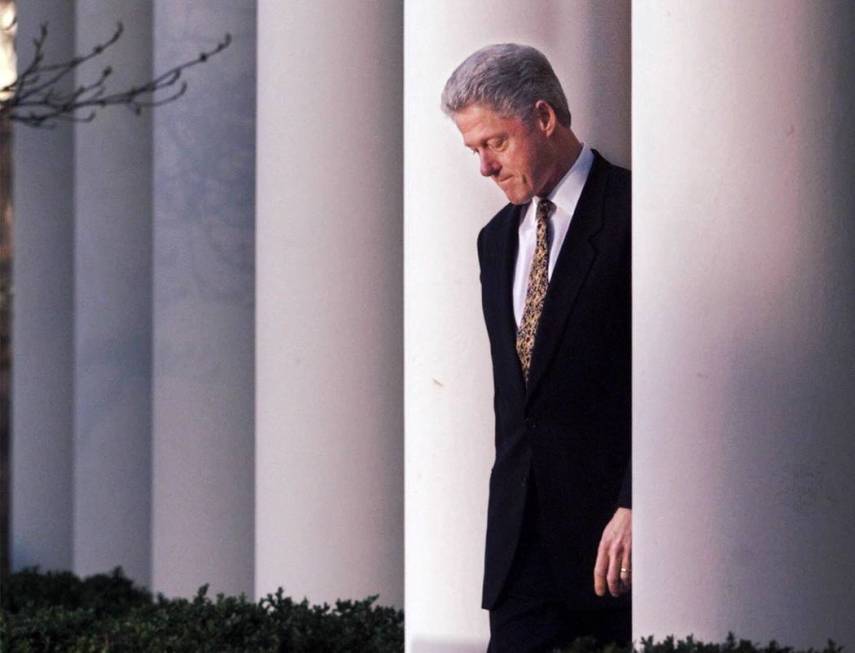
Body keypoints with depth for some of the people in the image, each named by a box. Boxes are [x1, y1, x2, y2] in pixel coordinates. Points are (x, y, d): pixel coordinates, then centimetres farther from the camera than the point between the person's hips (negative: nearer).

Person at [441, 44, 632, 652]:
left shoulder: (629, 211, -7)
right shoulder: (498, 238, 17)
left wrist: (634, 505, -19)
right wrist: (507, 501, 17)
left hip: (616, 515, -6)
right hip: (524, 528, 6)